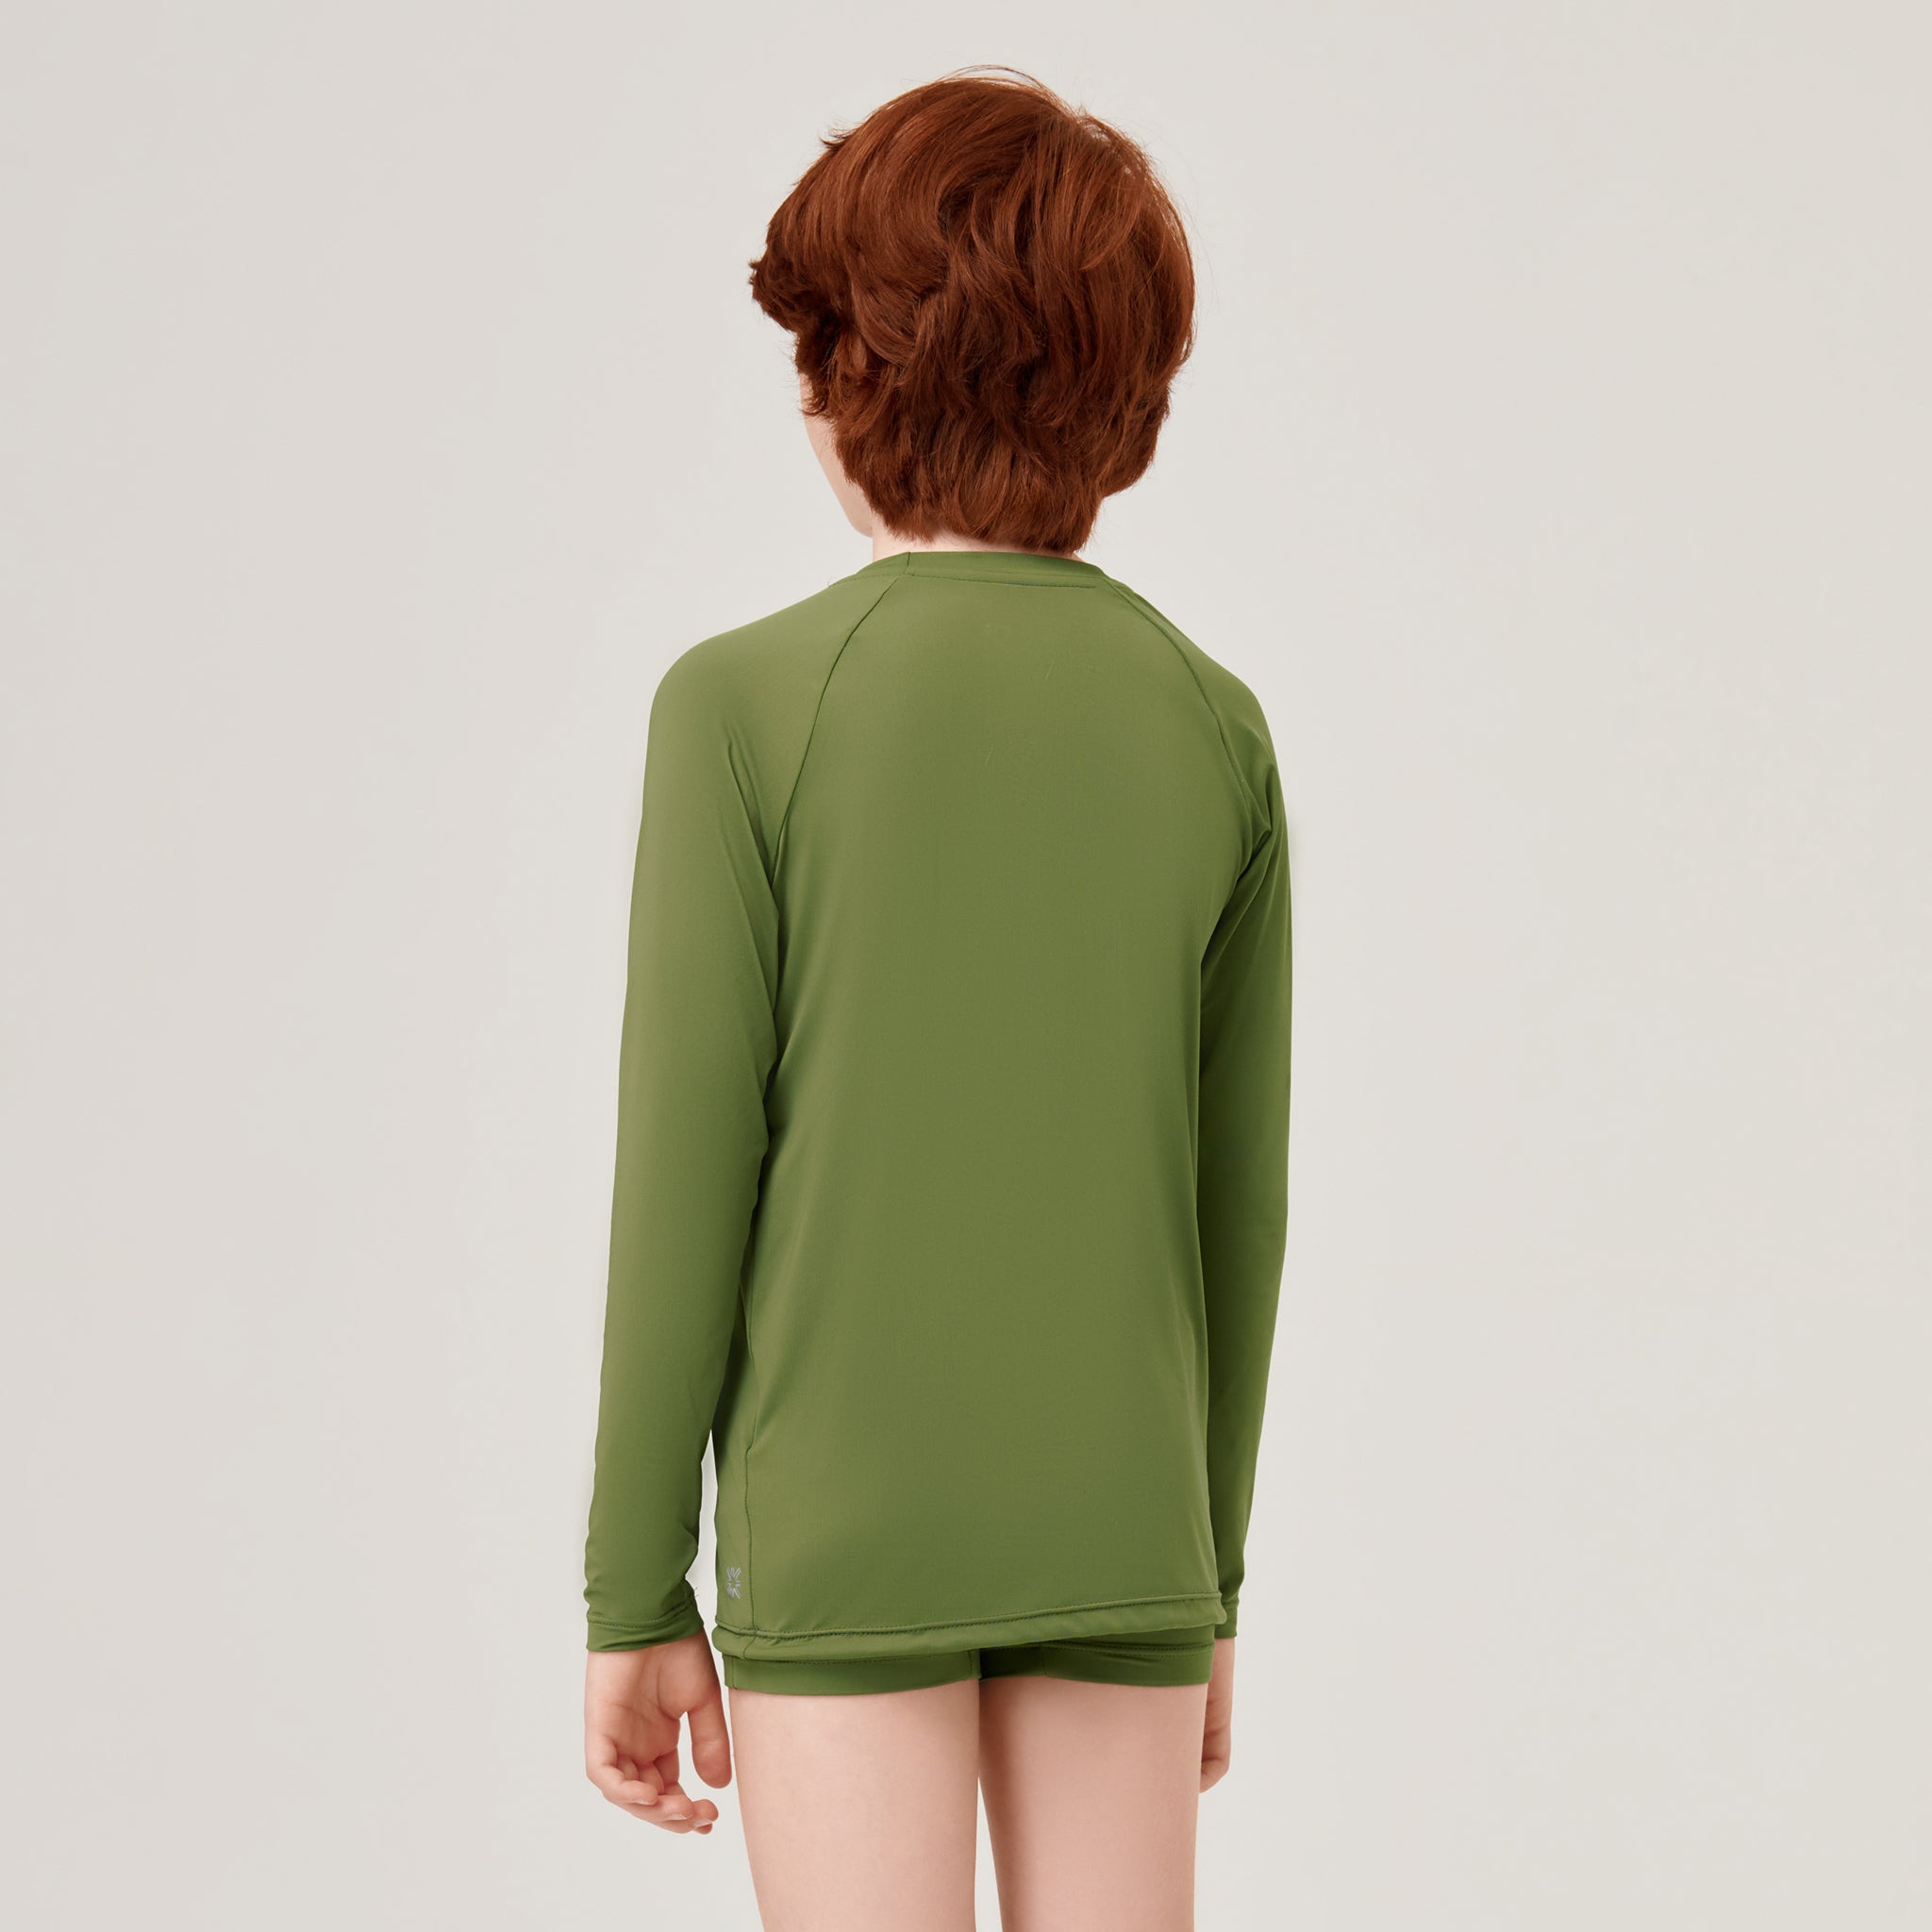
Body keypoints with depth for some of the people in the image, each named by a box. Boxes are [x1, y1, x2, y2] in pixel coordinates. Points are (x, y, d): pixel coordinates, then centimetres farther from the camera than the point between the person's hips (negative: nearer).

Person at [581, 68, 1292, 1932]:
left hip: (842, 1542, -3)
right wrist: (1209, 1581, 15)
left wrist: (635, 1595, -1)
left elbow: (685, 1184, -10)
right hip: (1121, 1534, 3)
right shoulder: (1212, 728, 1)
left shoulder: (746, 705, -10)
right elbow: (1235, 1197, 5)